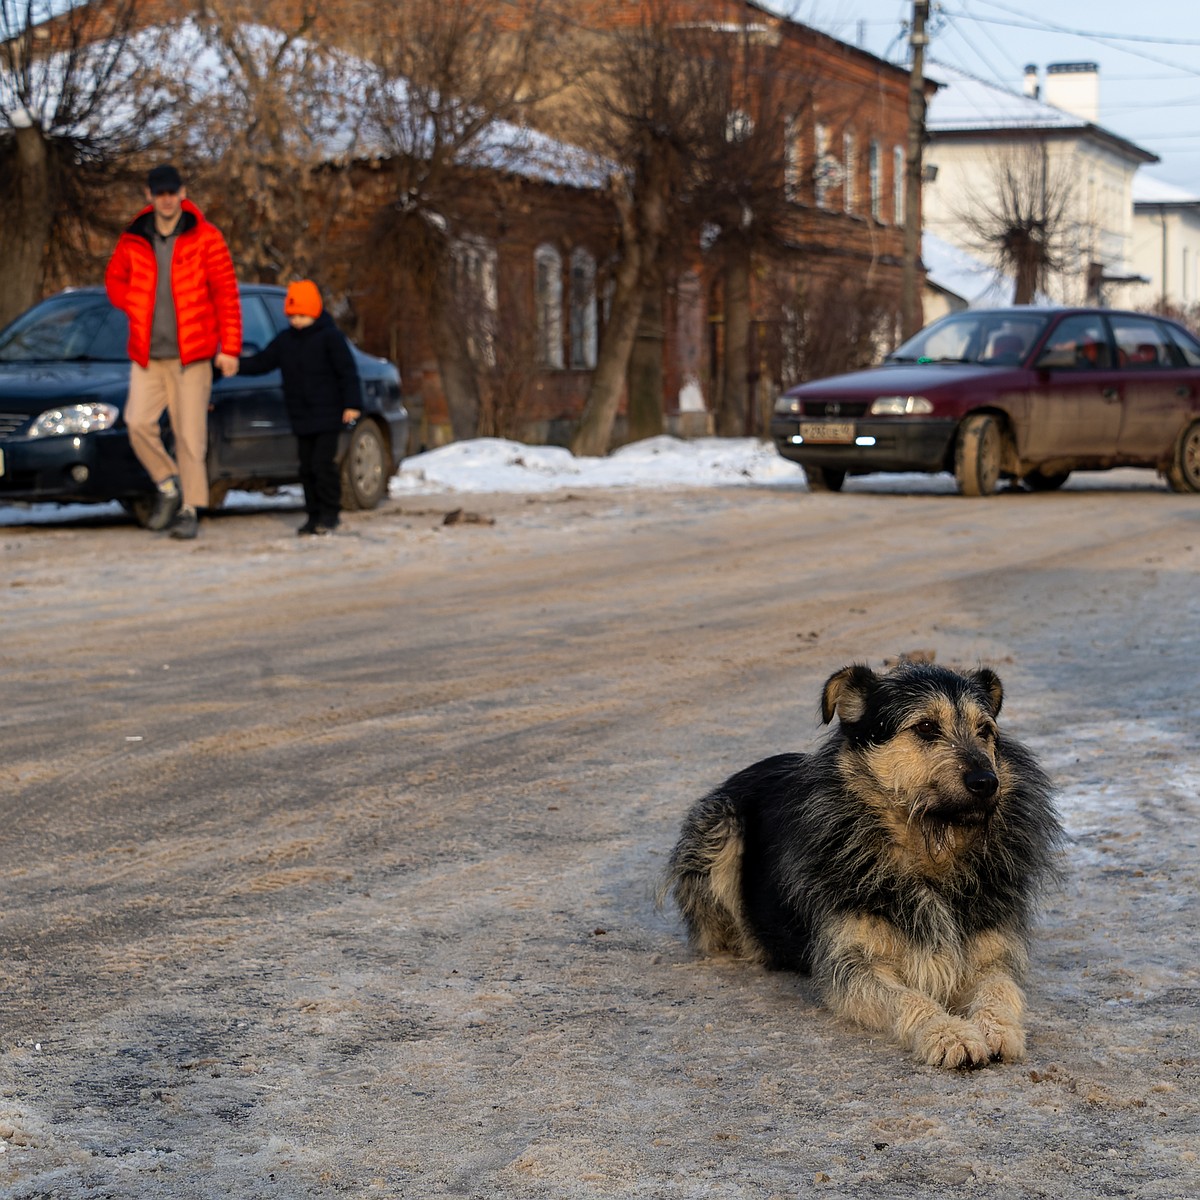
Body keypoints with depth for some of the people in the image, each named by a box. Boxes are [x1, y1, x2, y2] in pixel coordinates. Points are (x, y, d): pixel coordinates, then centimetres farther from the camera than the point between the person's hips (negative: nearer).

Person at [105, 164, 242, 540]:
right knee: (138, 423, -11)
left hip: (192, 354, -3)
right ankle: (168, 486, 10)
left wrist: (229, 348, -8)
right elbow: (114, 280, 23)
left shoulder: (205, 238, -3)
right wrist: (136, 309, 4)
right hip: (147, 354, 3)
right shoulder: (133, 241, 6)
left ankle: (189, 510, 3)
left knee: (190, 434, -3)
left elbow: (227, 294, -3)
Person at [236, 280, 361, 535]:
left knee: (323, 462, -10)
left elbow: (347, 371, -8)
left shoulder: (330, 336, -6)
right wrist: (236, 365, -7)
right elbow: (262, 362, 9)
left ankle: (330, 512, 1)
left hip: (328, 415, -6)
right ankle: (314, 515, 13)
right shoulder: (284, 340, 10)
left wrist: (351, 404, -13)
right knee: (307, 467, 7)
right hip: (301, 417, 6)